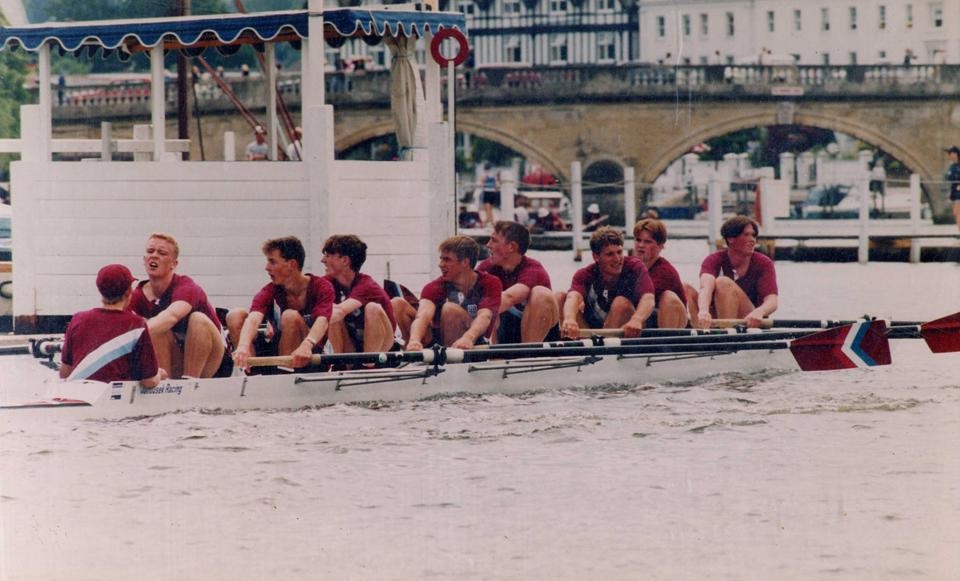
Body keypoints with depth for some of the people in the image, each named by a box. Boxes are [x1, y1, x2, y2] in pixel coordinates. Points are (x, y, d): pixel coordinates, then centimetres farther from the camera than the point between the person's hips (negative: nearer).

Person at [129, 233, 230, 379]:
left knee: (198, 319, -30)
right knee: (159, 329, -23)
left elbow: (172, 316, -42)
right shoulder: (138, 296, -2)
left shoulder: (186, 288, -19)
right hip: (175, 370, 3)